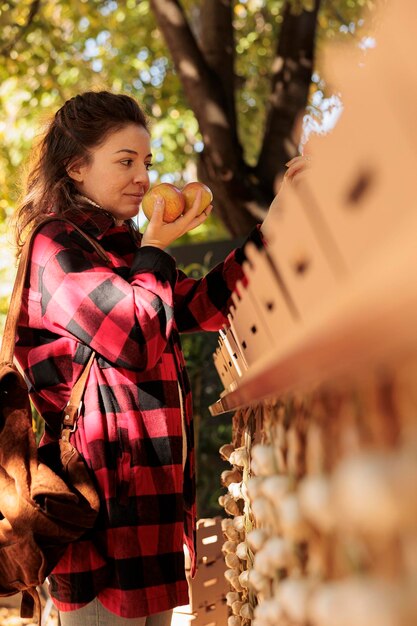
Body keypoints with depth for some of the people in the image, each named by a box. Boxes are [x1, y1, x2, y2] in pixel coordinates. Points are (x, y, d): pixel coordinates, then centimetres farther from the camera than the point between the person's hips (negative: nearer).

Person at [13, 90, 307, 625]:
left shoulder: (119, 247, 19)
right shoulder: (57, 247, -10)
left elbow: (203, 306, 13)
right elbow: (137, 338, -20)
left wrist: (273, 228, 8)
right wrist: (155, 250, -6)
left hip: (148, 482, 9)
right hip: (104, 486, -9)